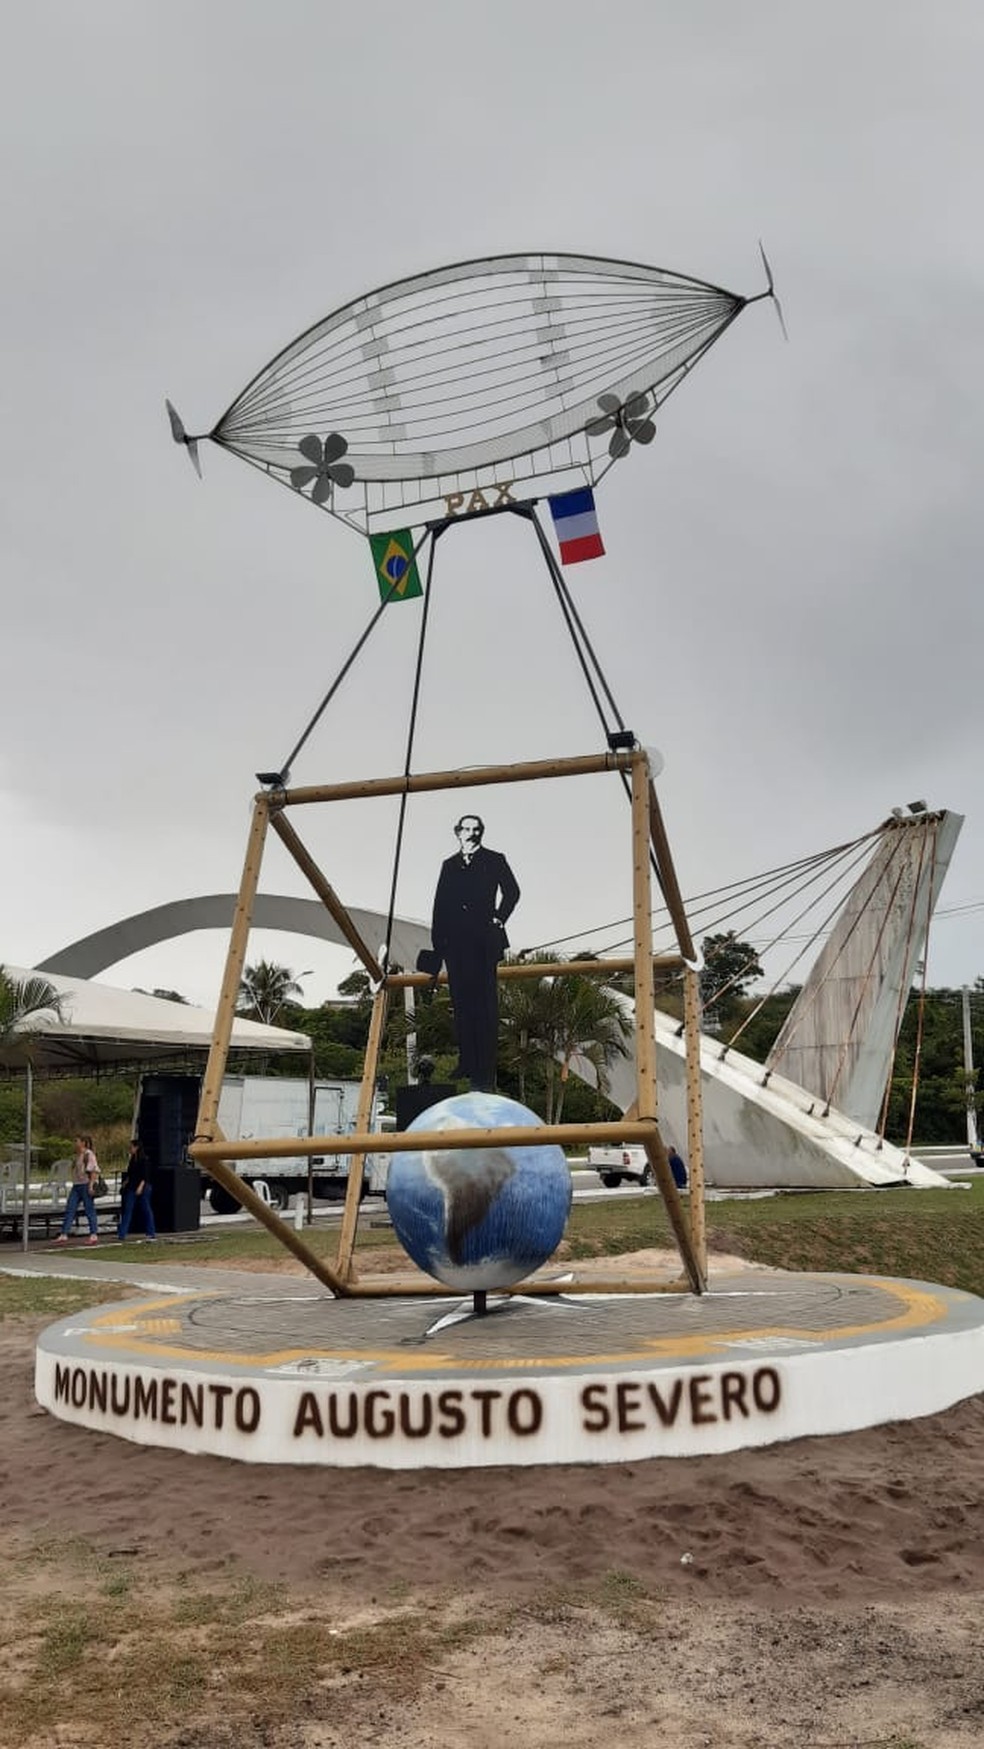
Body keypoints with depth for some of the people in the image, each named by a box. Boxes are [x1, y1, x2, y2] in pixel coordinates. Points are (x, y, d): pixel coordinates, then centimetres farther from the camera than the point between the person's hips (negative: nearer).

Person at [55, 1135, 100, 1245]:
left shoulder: (89, 1154, -10)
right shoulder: (76, 1155, 15)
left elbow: (95, 1170, -15)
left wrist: (91, 1184, -21)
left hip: (86, 1185, -8)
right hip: (76, 1185, 8)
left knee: (89, 1210, -2)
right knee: (69, 1210, 2)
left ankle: (94, 1236, 5)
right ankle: (63, 1235, 2)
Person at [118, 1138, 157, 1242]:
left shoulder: (143, 1160, -11)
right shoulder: (131, 1160, 11)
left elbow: (145, 1175, -16)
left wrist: (141, 1186, -23)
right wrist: (126, 1181, 5)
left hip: (143, 1187, -7)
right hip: (132, 1187, 7)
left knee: (146, 1209, 1)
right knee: (127, 1209, 0)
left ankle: (151, 1233, 9)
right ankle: (122, 1233, -3)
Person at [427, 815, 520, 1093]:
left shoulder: (494, 860, 8)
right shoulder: (449, 866, 18)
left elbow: (511, 891, 2)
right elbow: (440, 905, 14)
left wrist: (498, 920, -5)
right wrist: (437, 943, 7)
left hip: (483, 942, -4)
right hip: (455, 943, 4)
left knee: (485, 1004, -7)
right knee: (461, 1004, 7)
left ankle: (485, 1073, -9)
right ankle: (467, 1063, 15)